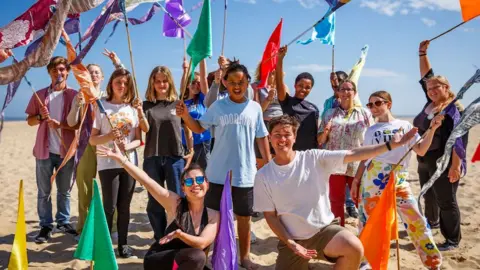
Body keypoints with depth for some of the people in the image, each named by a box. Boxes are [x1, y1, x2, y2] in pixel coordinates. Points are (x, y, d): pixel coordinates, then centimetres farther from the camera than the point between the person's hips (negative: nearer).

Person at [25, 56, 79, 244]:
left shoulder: (74, 95, 0)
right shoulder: (39, 95, 6)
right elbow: (30, 121, 10)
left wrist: (60, 124, -19)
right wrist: (40, 116, -11)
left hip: (66, 150, -1)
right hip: (44, 149, 1)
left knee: (64, 191, 11)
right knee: (44, 192, 6)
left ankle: (63, 222, 24)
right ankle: (45, 226, 15)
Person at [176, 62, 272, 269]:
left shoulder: (255, 108, 1)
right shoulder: (218, 106, -1)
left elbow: (262, 138, 8)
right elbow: (199, 128, 3)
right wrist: (185, 116, -15)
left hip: (245, 173, 1)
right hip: (219, 173, -1)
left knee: (244, 216, 13)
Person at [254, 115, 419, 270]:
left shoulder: (314, 158, -6)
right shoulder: (263, 176, -5)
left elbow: (353, 154, -12)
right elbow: (270, 216, -1)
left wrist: (393, 144, -19)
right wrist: (291, 244, -13)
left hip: (324, 229, -1)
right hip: (293, 240, 1)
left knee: (354, 249, -30)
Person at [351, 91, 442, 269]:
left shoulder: (404, 125, 11)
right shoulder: (371, 131, 13)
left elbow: (421, 151, 6)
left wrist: (432, 129, -4)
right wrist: (356, 180, 7)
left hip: (399, 179, -1)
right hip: (372, 178, 1)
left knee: (415, 219, -5)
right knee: (368, 218, 5)